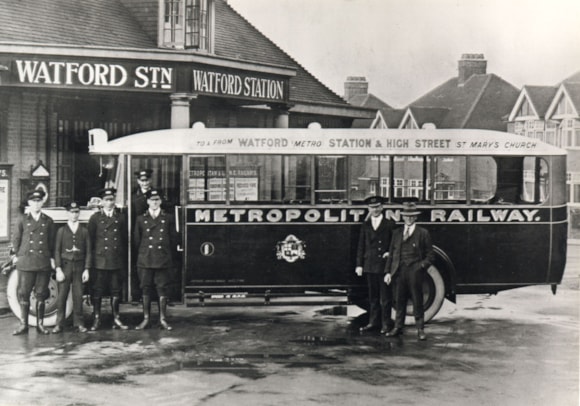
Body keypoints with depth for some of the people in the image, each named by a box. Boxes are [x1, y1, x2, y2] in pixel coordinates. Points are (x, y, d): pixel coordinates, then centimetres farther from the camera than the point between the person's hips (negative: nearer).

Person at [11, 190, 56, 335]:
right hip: (26, 262, -1)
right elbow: (16, 239, 10)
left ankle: (40, 324, 12)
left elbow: (52, 241, 11)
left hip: (44, 262, 1)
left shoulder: (48, 221, 9)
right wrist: (17, 255, 4)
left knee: (41, 294, 4)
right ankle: (23, 325, 4)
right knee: (23, 293, -2)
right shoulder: (22, 219, 7)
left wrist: (52, 258, 6)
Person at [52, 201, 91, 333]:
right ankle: (59, 324, 4)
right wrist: (58, 269, -6)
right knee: (61, 295, -2)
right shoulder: (61, 230, 5)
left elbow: (88, 252, 6)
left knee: (78, 295, 0)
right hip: (65, 265, 0)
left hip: (79, 266, 1)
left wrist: (86, 269, -1)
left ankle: (78, 323, 9)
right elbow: (57, 251, 2)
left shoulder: (84, 231, 7)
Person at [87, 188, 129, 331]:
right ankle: (96, 319, 6)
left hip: (117, 261, 2)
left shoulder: (120, 218, 11)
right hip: (100, 260, -2)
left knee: (116, 290, 5)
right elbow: (90, 239, 5)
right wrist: (93, 254, 1)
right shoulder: (95, 218, 4)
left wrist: (123, 256, 11)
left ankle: (116, 319, 13)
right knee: (97, 291, 0)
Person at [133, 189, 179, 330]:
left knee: (162, 289, 1)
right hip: (145, 260, 1)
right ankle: (146, 319, 9)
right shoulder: (141, 219, 8)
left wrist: (170, 257, 8)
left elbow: (173, 239, 9)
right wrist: (141, 255, 11)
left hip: (163, 260, 0)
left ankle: (163, 319, 8)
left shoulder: (168, 218, 7)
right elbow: (136, 240, 12)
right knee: (146, 289, 3)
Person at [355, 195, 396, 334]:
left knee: (385, 297, 1)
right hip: (370, 265, 3)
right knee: (373, 297, 10)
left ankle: (386, 323, 8)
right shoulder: (365, 225, 10)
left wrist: (391, 253, -10)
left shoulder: (390, 224, 2)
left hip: (384, 265, -3)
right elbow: (361, 246, 9)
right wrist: (359, 264, 6)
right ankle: (373, 322, 18)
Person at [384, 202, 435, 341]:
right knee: (399, 301, 10)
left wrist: (422, 266, -12)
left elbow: (430, 255, 2)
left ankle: (420, 329, 11)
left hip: (415, 272, -3)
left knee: (417, 302, 3)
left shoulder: (423, 233, 1)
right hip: (399, 271, 3)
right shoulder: (397, 233, 12)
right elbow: (391, 254, 12)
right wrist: (388, 272, 5)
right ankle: (398, 327, 19)